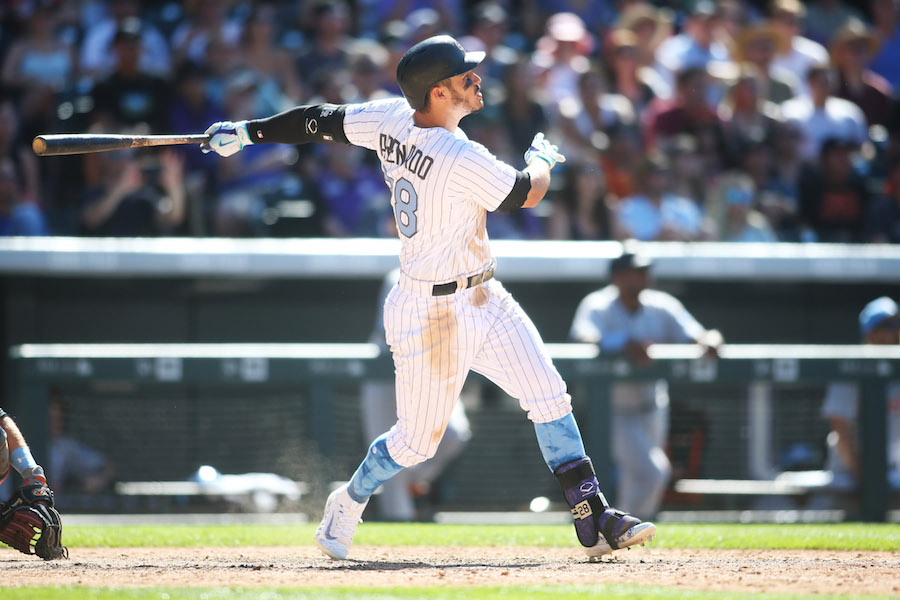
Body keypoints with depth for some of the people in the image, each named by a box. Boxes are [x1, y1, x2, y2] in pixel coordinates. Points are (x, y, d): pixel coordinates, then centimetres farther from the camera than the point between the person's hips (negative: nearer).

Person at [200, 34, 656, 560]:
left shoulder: (392, 120, -5)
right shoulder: (461, 160, -28)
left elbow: (320, 121, 6)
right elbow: (528, 193, -13)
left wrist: (247, 132, 18)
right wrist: (543, 158, 10)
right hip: (432, 314, -8)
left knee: (551, 399, -1)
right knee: (416, 442, 8)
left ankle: (596, 521, 0)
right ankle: (348, 504, 35)